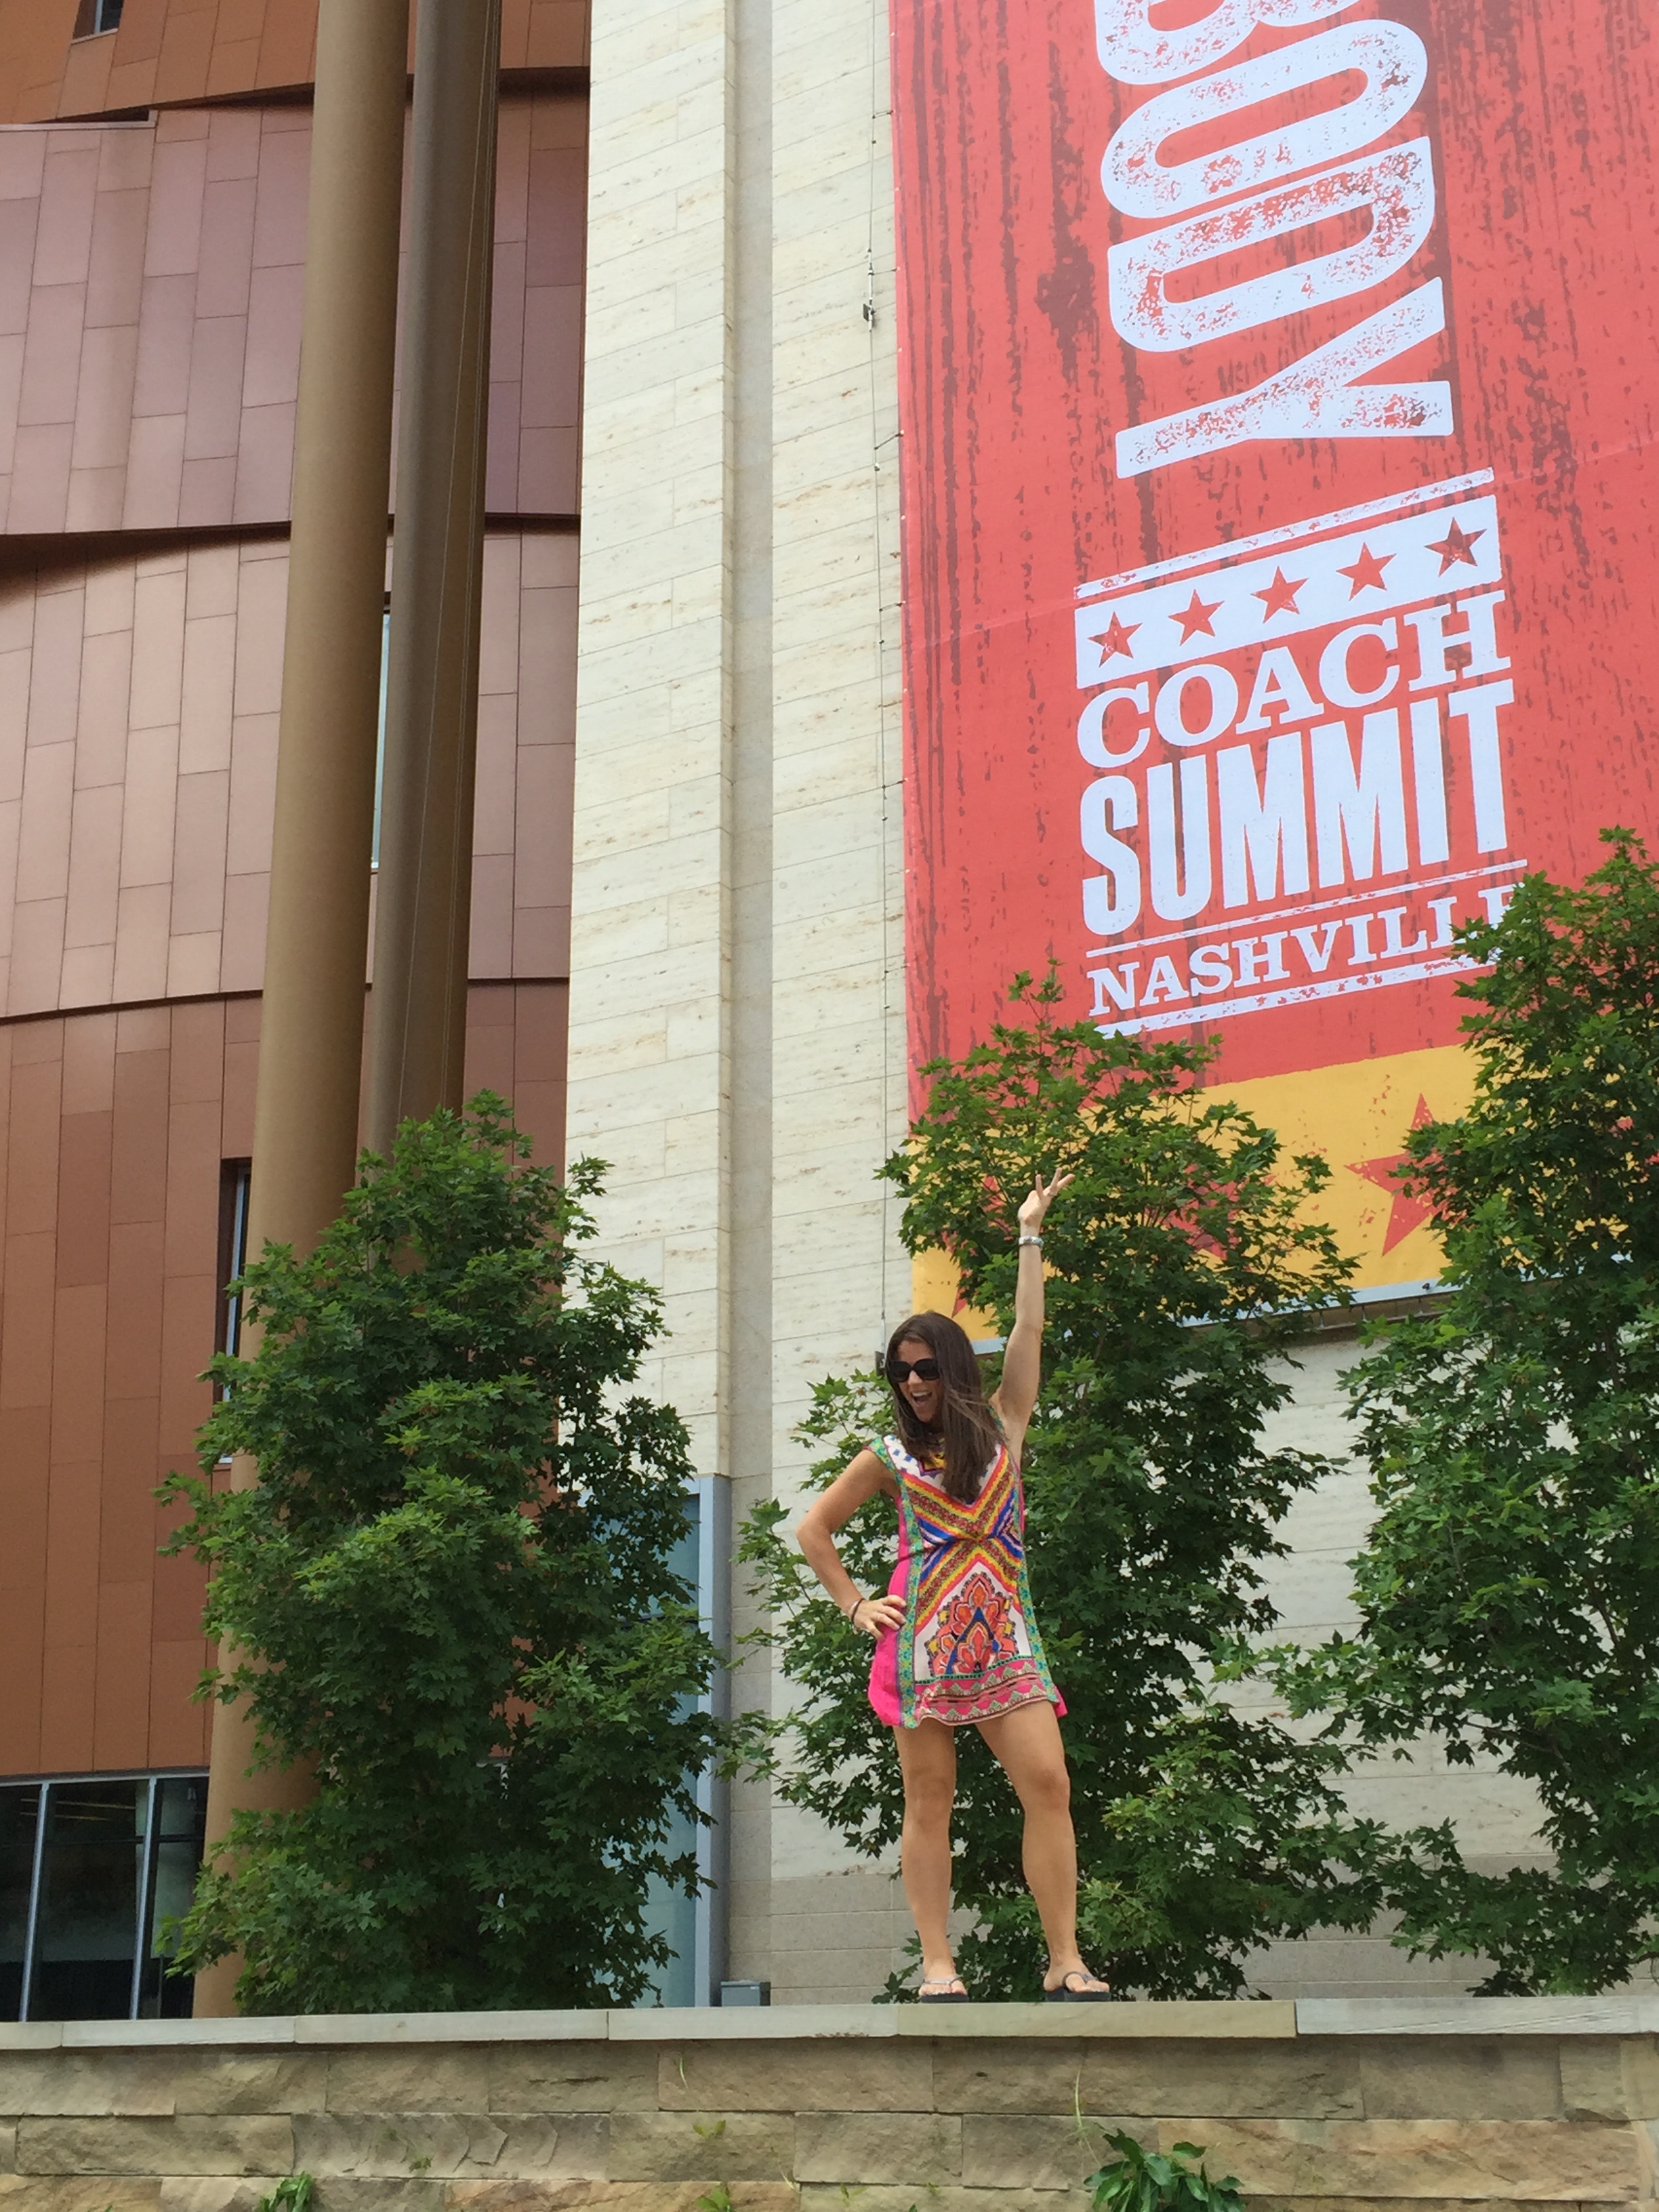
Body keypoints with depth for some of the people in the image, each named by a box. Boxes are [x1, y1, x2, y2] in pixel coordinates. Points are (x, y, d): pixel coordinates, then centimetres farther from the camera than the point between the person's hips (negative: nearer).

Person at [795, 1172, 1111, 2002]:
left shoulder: (1001, 1428, 10)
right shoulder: (890, 1456, 8)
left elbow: (1028, 1331, 5)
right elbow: (813, 1530, 17)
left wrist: (1030, 1232, 7)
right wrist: (854, 1603, 8)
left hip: (1005, 1635, 1)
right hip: (923, 1636, -1)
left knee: (1048, 1783, -11)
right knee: (929, 1801, 1)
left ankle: (1064, 1959, -7)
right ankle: (938, 1964, 5)